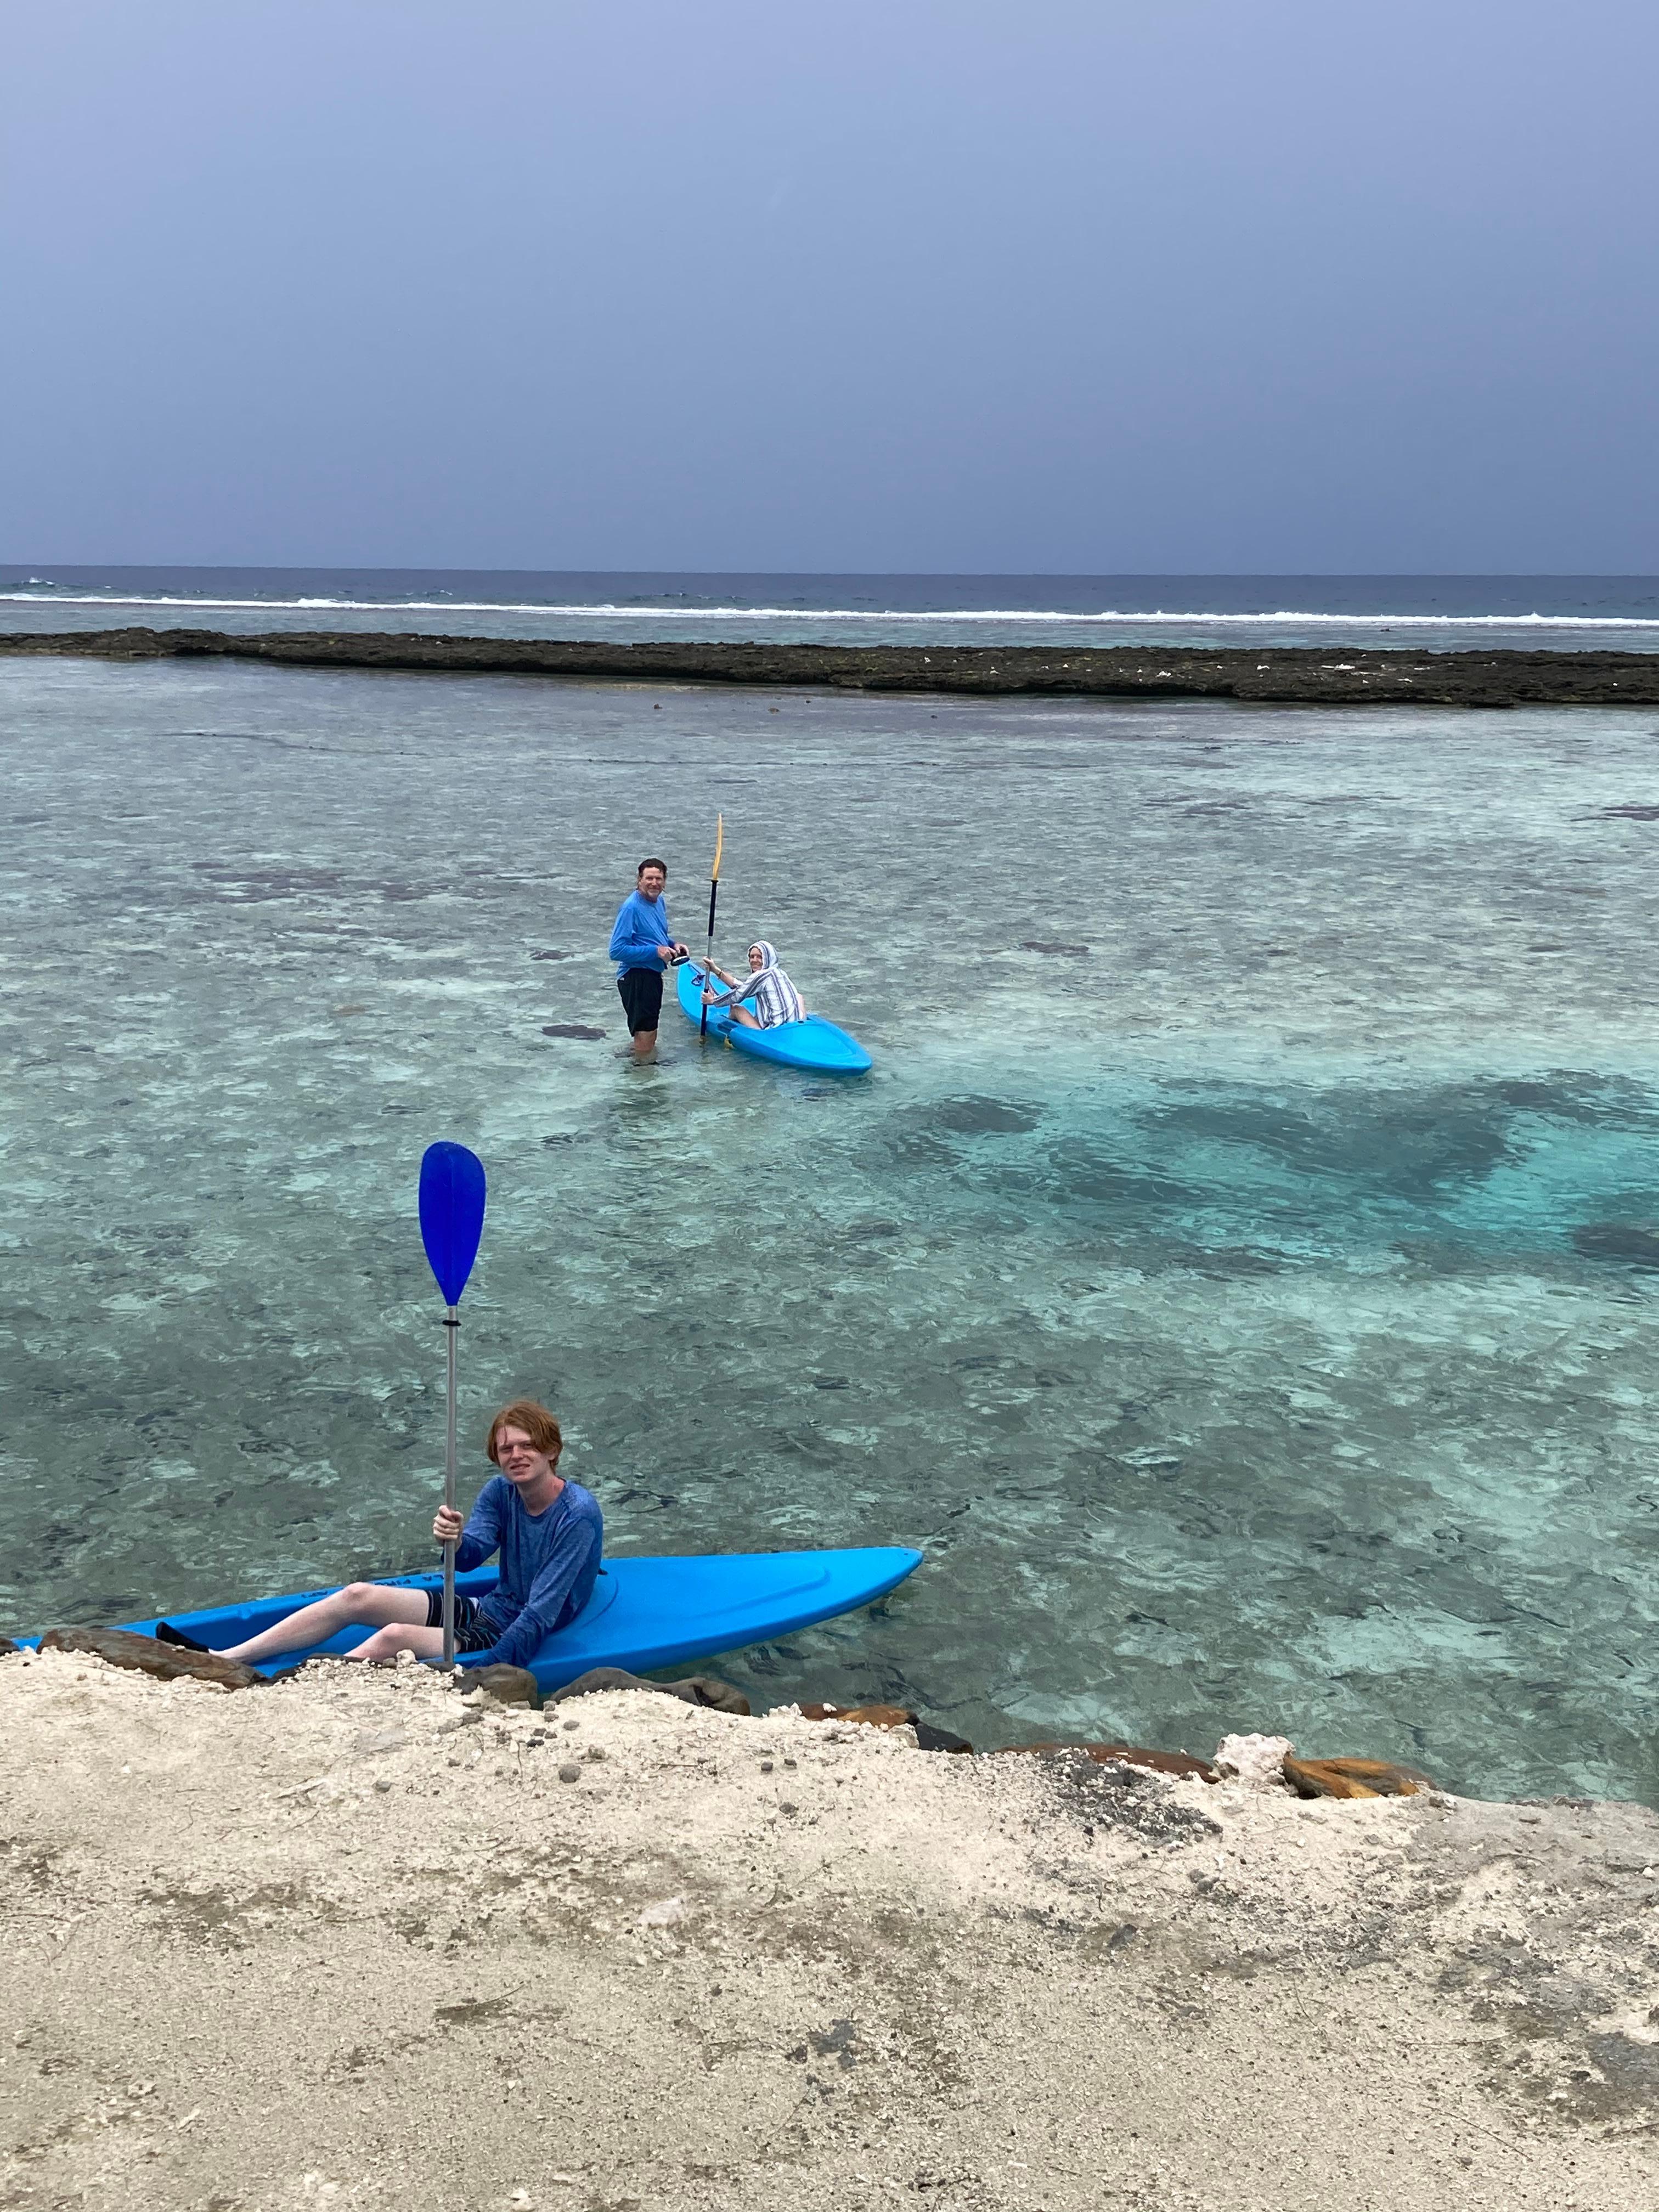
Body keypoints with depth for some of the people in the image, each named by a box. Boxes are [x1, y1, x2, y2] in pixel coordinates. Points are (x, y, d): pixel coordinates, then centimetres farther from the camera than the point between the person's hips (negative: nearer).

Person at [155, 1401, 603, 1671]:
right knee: (357, 1596, -3)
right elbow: (470, 1557, -15)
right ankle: (222, 1659, -2)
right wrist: (454, 1541, -40)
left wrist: (485, 1674, -31)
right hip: (487, 1609, 8)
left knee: (394, 1637, -27)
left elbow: (541, 1615, -25)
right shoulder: (500, 1492, 1)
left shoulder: (578, 1516, -22)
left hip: (513, 1636, -8)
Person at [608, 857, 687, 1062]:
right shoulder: (632, 907, -20)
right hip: (635, 977, -9)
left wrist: (672, 945, 3)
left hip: (653, 975, 9)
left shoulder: (659, 901, 8)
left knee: (650, 1031, 24)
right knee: (644, 1032, -5)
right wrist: (656, 951, -24)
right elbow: (617, 951, -24)